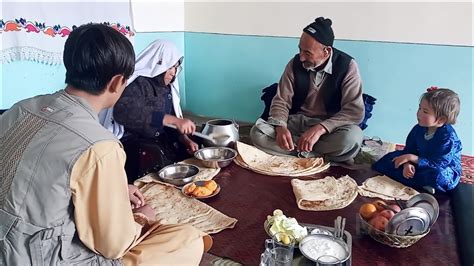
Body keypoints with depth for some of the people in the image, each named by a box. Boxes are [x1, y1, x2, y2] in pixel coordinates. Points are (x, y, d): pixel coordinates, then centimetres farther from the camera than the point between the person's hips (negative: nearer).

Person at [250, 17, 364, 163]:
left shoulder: (347, 66, -14)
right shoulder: (295, 63, -6)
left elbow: (355, 111, -21)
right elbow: (281, 101, -4)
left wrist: (319, 129, -35)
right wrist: (281, 127, -26)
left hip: (329, 127, -3)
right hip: (297, 122, 3)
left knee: (352, 137, -37)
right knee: (258, 132, -23)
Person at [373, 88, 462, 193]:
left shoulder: (448, 137, -28)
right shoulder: (419, 129, -8)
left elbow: (439, 164, -31)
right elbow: (409, 150, -2)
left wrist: (411, 158, -29)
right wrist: (407, 164, -25)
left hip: (446, 172, -7)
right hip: (422, 164, 7)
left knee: (438, 176, -42)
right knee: (392, 157, -1)